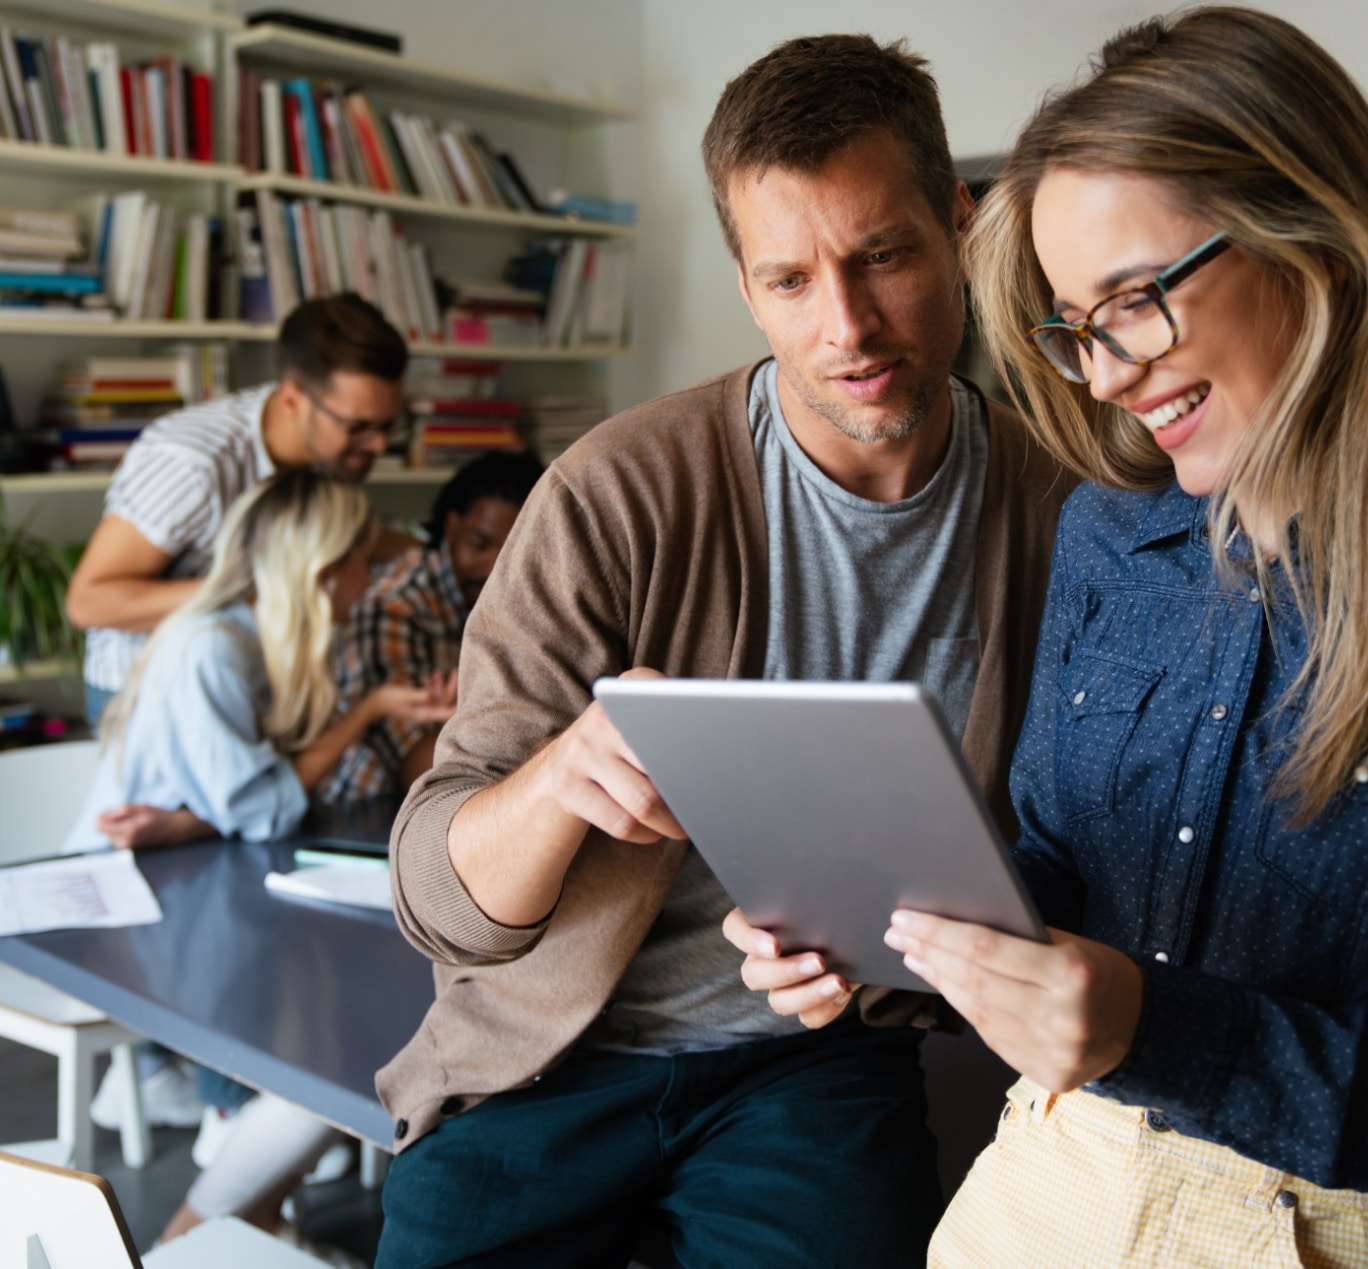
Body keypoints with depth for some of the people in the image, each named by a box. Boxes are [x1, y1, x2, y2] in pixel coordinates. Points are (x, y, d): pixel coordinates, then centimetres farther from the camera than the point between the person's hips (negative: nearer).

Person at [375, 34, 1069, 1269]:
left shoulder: (1052, 509, -5)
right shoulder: (620, 495, -15)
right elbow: (441, 896, -14)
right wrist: (562, 774, -36)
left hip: (818, 1053, 1)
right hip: (558, 1048, -1)